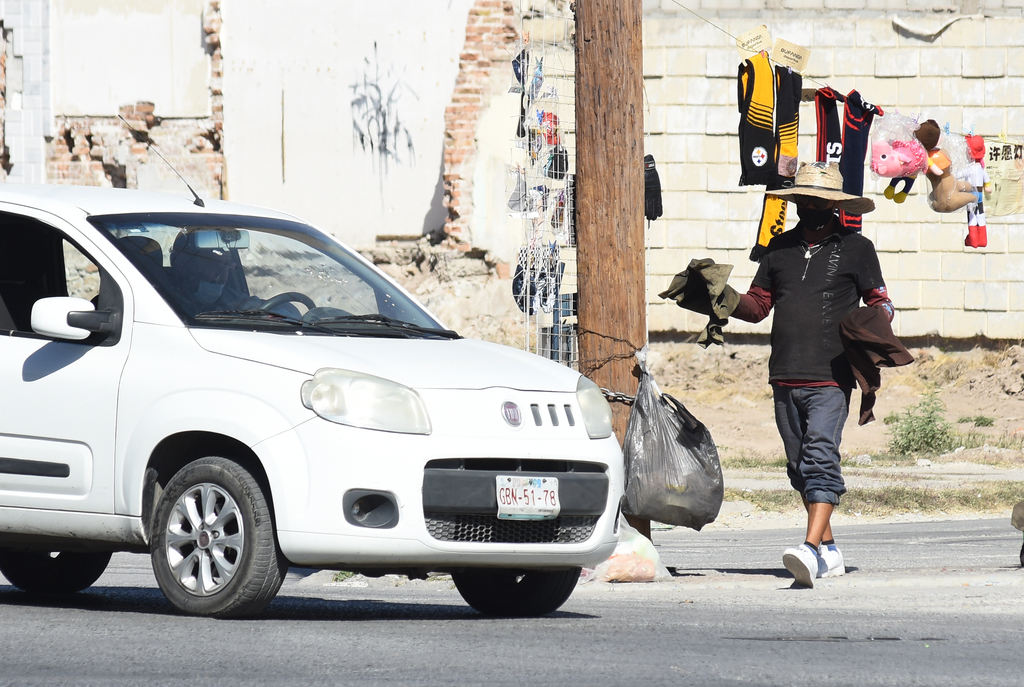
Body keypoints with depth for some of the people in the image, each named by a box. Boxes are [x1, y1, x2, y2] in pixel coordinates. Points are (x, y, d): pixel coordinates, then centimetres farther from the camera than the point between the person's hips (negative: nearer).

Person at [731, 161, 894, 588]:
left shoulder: (856, 249, 4)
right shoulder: (780, 248, 16)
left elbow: (880, 303, 7)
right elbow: (758, 305, 18)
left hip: (831, 377, -5)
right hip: (785, 377, 5)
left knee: (820, 458, -18)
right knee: (800, 466, 9)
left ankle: (811, 549, -29)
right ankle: (830, 552, 19)